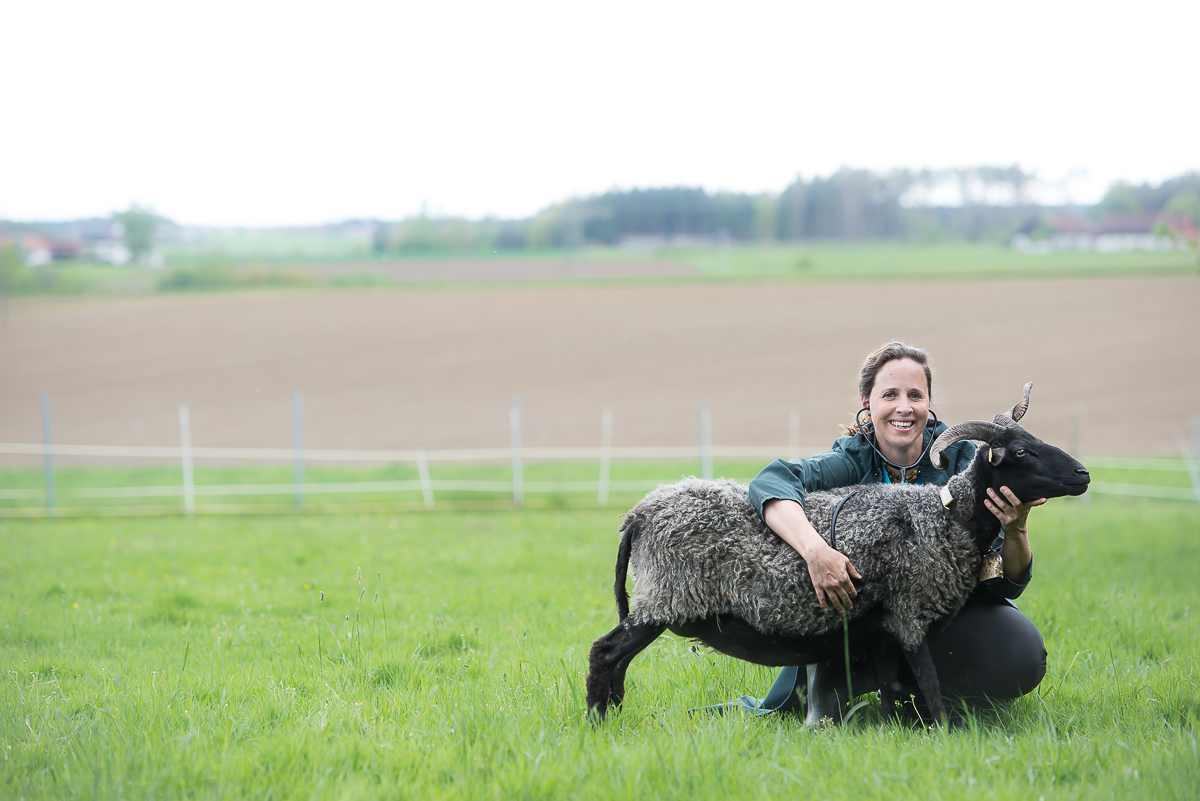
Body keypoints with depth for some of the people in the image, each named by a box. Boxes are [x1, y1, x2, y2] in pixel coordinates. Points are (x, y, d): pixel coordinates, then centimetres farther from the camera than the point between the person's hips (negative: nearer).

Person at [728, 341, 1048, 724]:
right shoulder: (853, 461, -14)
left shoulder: (961, 459, -13)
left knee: (1022, 659, -29)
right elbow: (772, 480, -36)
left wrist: (1015, 531, -38)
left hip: (954, 611, 2)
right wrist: (815, 549, -53)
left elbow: (1012, 583, -15)